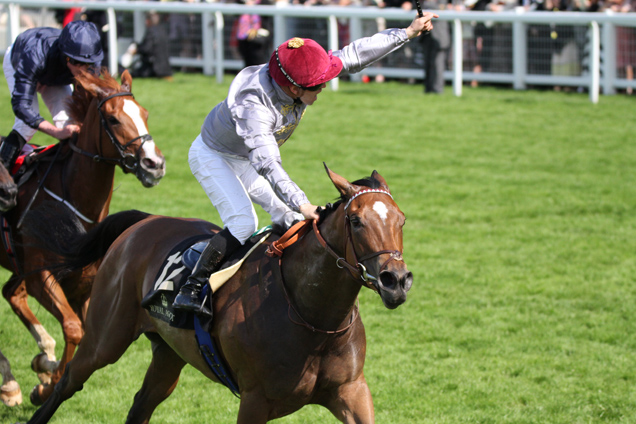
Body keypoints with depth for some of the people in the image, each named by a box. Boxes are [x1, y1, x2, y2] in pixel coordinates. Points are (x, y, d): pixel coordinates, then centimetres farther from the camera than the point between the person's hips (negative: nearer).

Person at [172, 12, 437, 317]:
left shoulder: (302, 70, -24)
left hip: (247, 159, 8)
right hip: (213, 156, -8)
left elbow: (355, 55, -13)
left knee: (290, 218, 4)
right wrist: (301, 204, -58)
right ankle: (191, 290, -21)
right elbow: (267, 164, -50)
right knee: (243, 223, -24)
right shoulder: (252, 103, -44)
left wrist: (407, 32, -10)